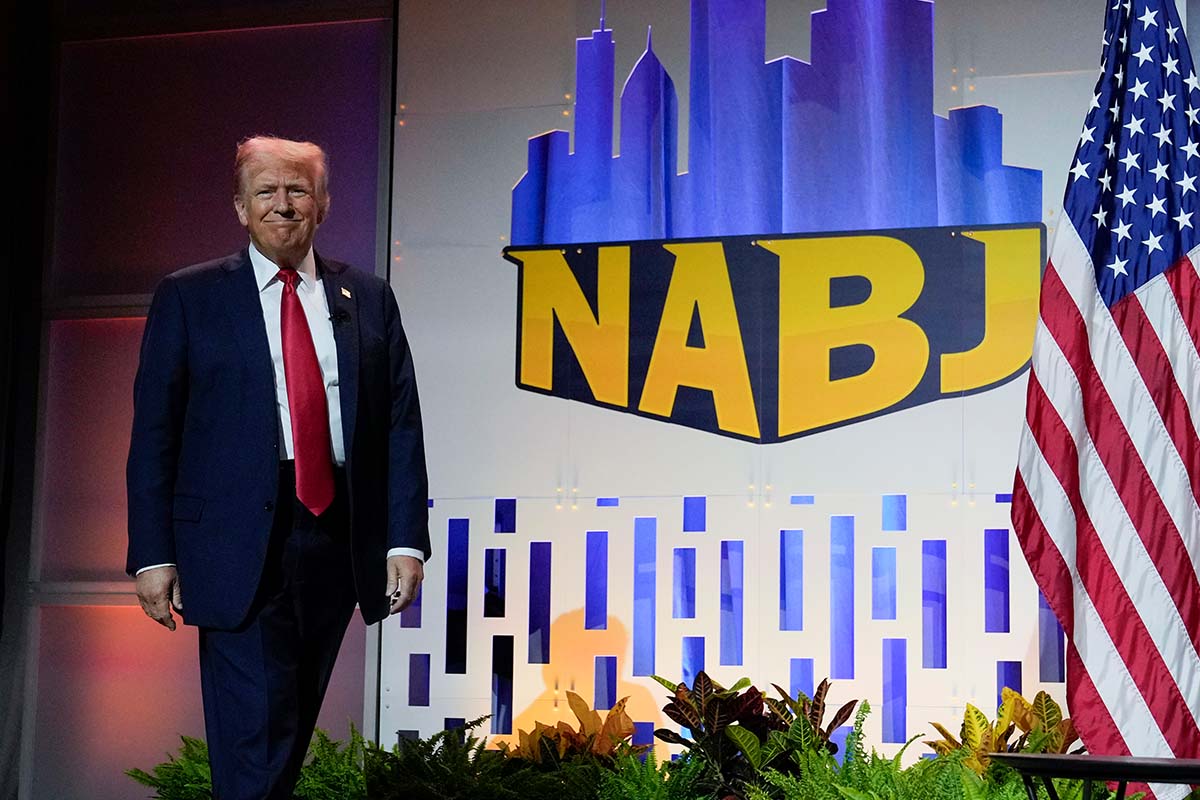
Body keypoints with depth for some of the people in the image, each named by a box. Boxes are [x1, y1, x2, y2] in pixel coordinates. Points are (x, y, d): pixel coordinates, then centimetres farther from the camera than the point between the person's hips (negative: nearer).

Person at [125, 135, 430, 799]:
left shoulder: (369, 299, 11)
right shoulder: (187, 297, 4)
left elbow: (401, 427, 7)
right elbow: (153, 435, 1)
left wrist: (406, 541, -2)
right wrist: (153, 555, -6)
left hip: (339, 540, 3)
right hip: (239, 546, -3)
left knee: (294, 729, 14)